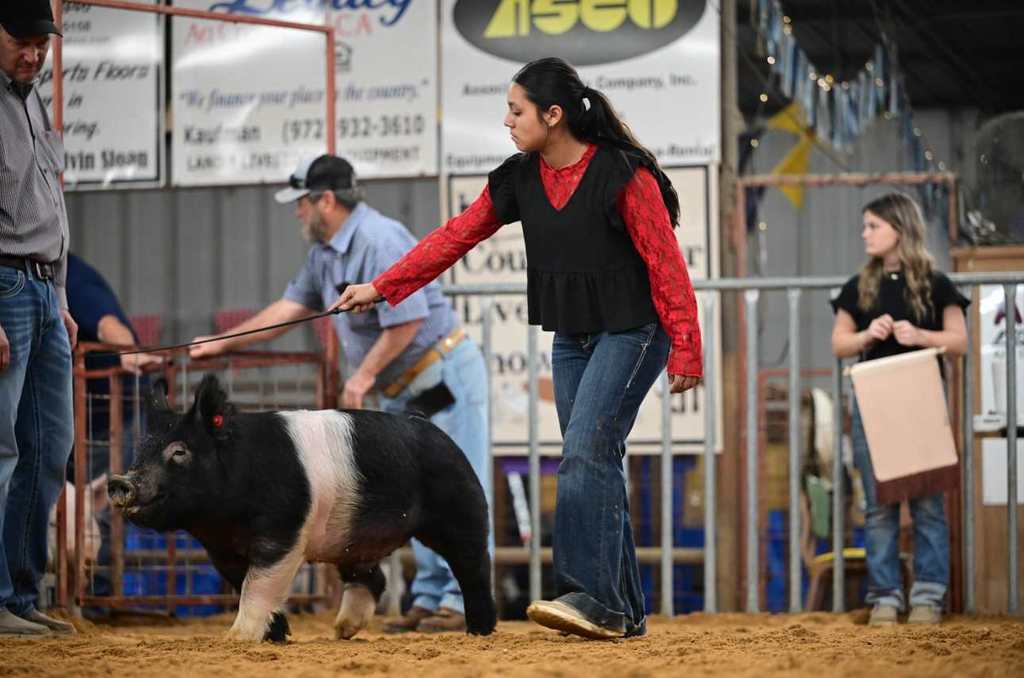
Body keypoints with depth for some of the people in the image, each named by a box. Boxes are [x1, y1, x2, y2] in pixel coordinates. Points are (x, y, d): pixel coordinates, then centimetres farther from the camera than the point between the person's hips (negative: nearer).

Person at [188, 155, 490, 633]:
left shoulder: (379, 241, -21)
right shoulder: (325, 252, 11)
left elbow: (407, 321, -25)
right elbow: (290, 306, 19)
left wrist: (363, 377, -17)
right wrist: (223, 344, 18)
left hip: (445, 376, -11)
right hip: (401, 392, 11)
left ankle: (464, 601, -10)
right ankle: (429, 598, 17)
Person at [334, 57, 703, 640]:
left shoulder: (622, 174, -17)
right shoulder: (519, 179, 3)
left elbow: (667, 264, -16)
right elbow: (456, 237, 9)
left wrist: (685, 349, -17)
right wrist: (382, 288, 8)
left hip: (631, 332, -7)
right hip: (571, 339, 7)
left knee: (585, 451, -20)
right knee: (594, 466, 6)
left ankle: (593, 595, -23)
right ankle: (625, 611, 10)